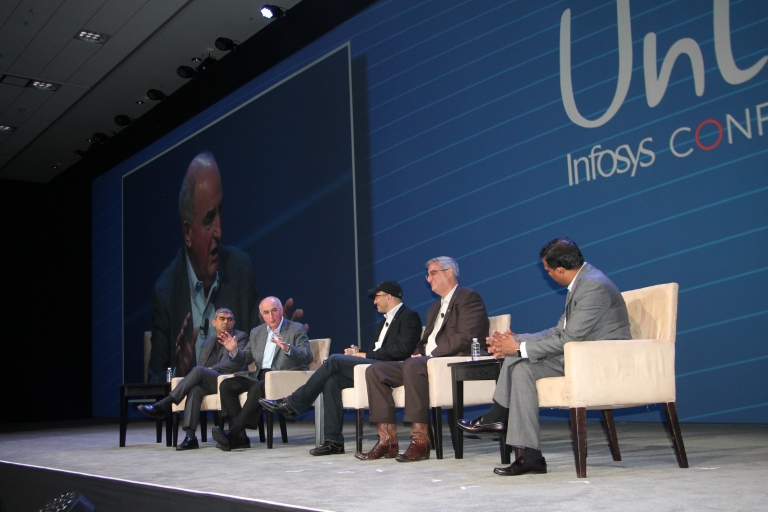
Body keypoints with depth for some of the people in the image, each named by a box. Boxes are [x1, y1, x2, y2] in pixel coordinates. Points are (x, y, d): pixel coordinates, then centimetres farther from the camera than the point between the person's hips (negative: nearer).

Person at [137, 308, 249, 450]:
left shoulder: (240, 337, 6)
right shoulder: (207, 343, 24)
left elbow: (236, 362, -9)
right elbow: (200, 364, 19)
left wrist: (210, 369, -13)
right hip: (208, 382, 5)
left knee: (198, 370, -29)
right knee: (195, 389, -31)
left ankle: (162, 406, -28)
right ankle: (190, 436, -37)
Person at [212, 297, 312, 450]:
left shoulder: (296, 329, 2)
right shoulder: (257, 332, 19)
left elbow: (307, 358, -9)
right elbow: (245, 358, 21)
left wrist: (287, 348, -27)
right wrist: (234, 351, -1)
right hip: (259, 375, 6)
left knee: (258, 387, -35)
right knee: (226, 385, -15)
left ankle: (232, 433, -31)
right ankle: (239, 437, -18)